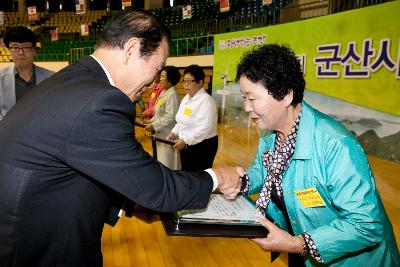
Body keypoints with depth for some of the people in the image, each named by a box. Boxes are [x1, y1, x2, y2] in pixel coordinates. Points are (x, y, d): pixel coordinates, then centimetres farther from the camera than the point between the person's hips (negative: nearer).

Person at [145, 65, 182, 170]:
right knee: (162, 161, 20)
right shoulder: (163, 93, 12)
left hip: (169, 135, -10)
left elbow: (170, 117, -24)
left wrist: (154, 126, -19)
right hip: (162, 133, 10)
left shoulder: (172, 95, -19)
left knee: (168, 163, 0)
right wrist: (151, 121, 5)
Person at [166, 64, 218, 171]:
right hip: (186, 145, 8)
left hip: (202, 146, -8)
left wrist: (185, 140, -26)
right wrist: (174, 133, 2)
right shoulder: (186, 98, 10)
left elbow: (205, 128, -26)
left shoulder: (206, 100, -18)